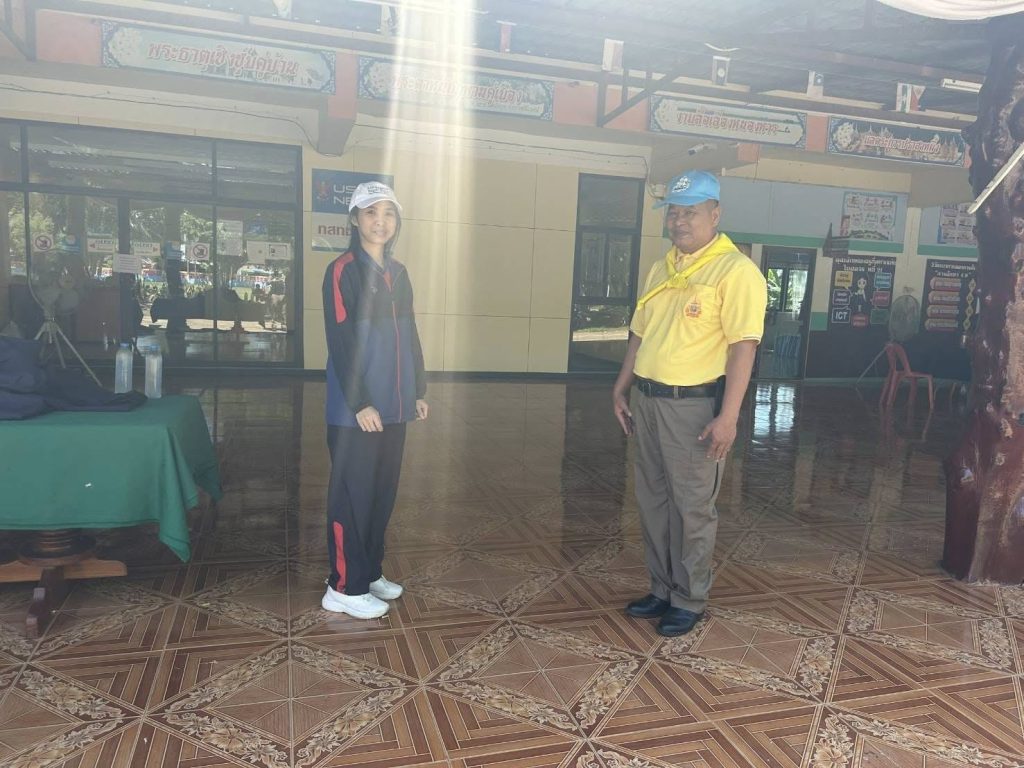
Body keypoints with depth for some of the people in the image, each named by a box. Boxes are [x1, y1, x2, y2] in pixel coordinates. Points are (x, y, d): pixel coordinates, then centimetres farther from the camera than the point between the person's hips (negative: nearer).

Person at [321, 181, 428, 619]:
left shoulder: (398, 273, 12)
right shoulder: (342, 271, -9)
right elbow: (340, 342, -15)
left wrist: (418, 390, 14)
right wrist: (360, 403, -18)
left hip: (392, 406, 7)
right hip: (355, 409, -7)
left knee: (383, 492, 14)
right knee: (352, 494, 1)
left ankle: (369, 573, 28)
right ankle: (344, 588, 14)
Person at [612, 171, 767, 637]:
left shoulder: (734, 270, -11)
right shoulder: (661, 268, 14)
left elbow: (743, 346, -17)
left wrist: (728, 416, -22)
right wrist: (621, 389, 16)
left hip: (694, 404, -7)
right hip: (647, 400, 8)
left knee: (692, 507, 4)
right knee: (653, 500, 15)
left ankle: (690, 600, 21)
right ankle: (663, 589, 30)